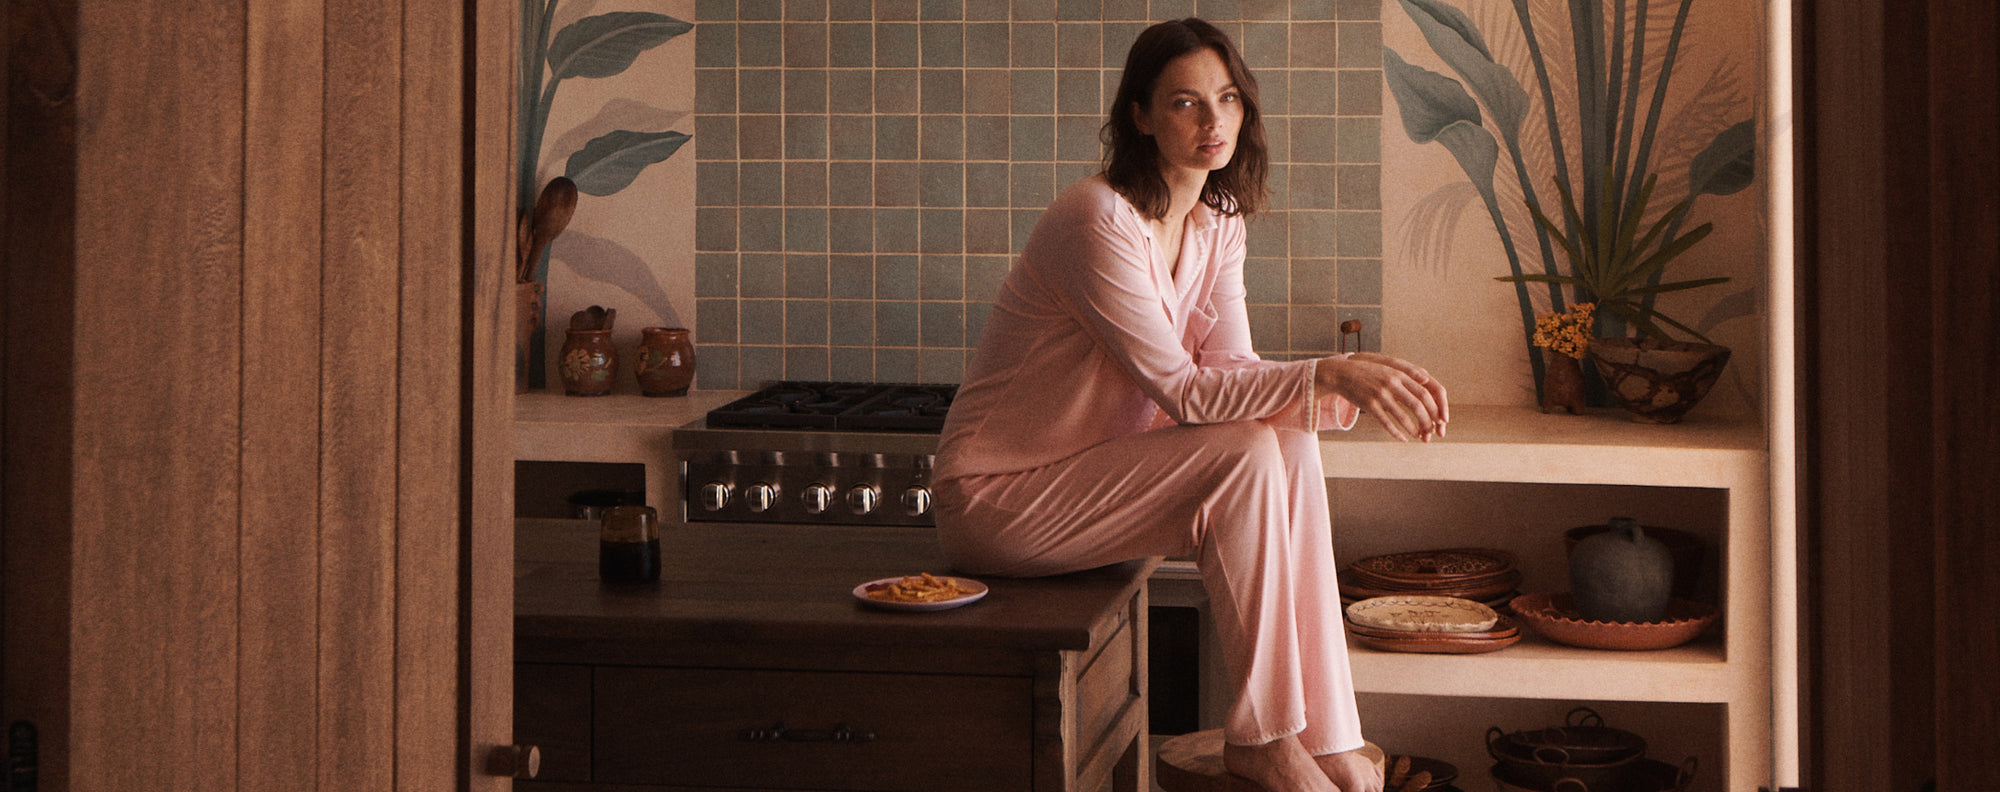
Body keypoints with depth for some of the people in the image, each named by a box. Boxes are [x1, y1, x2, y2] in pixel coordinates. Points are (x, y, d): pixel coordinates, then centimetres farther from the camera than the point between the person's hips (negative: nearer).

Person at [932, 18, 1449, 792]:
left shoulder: (1218, 224, 5)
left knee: (1289, 440, -13)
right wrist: (1326, 374, -31)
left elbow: (1233, 373, -3)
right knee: (1246, 456, -24)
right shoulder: (1100, 221, -23)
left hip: (1090, 469, 8)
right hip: (994, 497, -8)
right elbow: (1181, 391, -25)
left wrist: (1352, 390, -19)